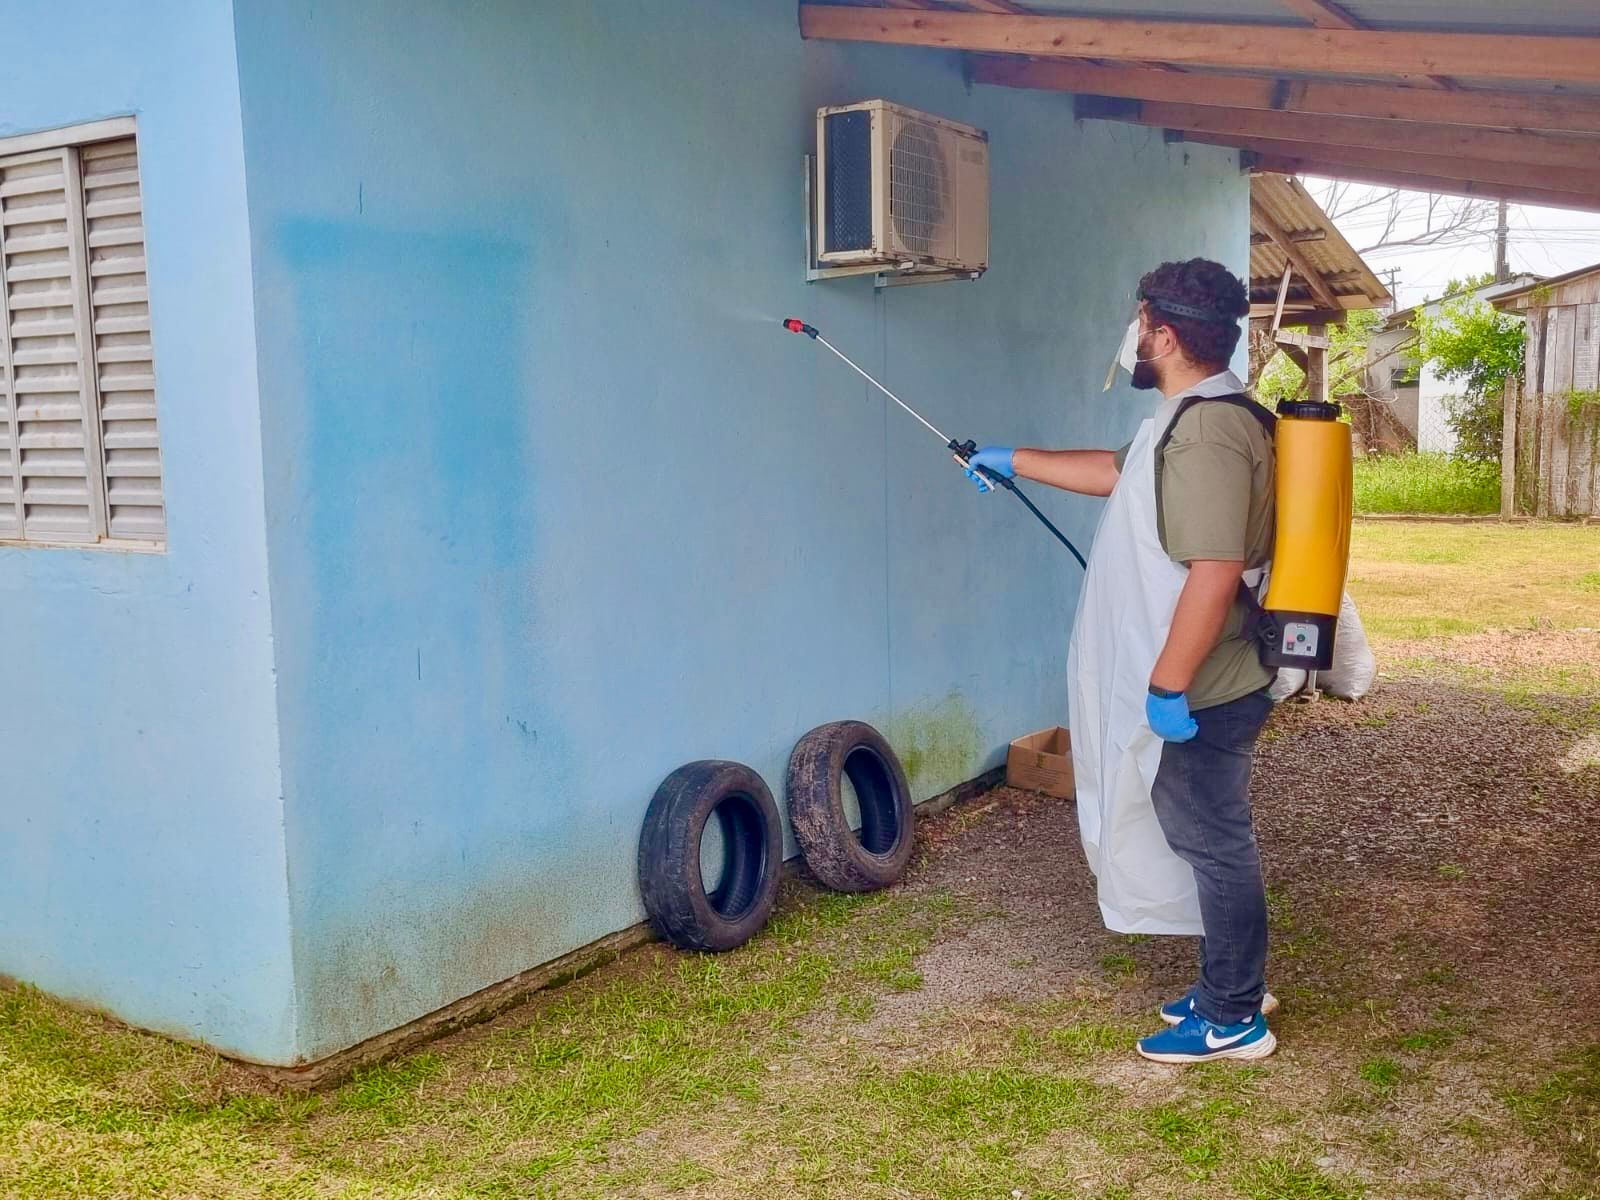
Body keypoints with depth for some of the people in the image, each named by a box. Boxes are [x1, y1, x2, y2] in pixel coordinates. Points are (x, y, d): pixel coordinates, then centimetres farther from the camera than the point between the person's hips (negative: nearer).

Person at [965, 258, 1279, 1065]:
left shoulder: (1209, 429, -23)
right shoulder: (1195, 418, 11)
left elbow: (1214, 573, -29)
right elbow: (1116, 473, 28)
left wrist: (1166, 688, -25)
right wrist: (1013, 462, 31)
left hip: (1200, 693, -10)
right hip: (1197, 689, 10)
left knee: (1214, 846, 3)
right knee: (1210, 842, 20)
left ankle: (1234, 1020, 17)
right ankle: (1233, 988, 34)